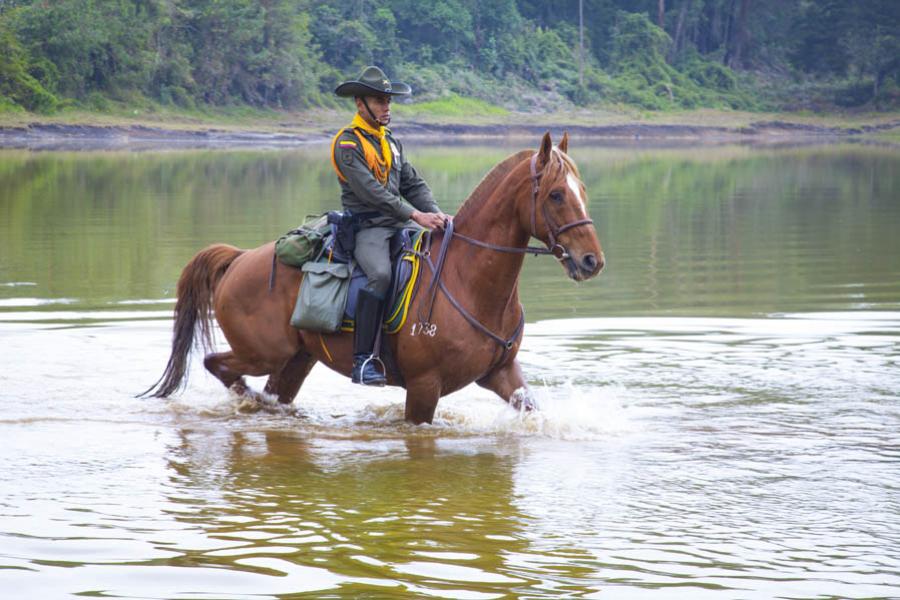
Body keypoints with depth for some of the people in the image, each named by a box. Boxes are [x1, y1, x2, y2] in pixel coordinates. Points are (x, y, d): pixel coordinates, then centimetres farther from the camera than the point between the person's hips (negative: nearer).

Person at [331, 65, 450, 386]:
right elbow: (371, 191, -17)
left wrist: (436, 214, -2)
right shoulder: (347, 143, -6)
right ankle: (362, 360, -33)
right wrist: (415, 215, -22)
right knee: (380, 274, -34)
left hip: (399, 225, 8)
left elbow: (413, 184, 17)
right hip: (366, 226, -8)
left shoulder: (391, 142, 20)